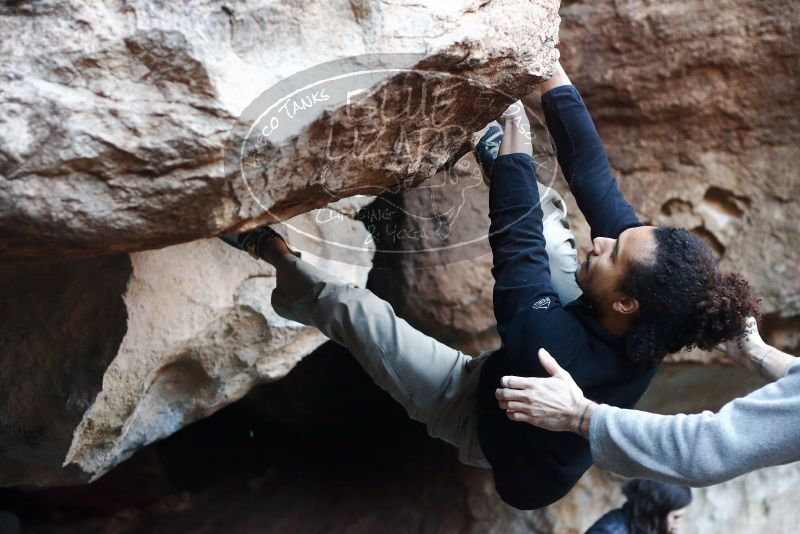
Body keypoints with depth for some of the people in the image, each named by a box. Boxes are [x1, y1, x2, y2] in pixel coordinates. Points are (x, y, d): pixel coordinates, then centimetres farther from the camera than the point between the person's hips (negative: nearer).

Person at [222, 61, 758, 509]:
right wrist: (549, 70, -27)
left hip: (491, 426, -5)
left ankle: (279, 257, 22)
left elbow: (515, 242, -39)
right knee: (545, 211, 1)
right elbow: (593, 173, -28)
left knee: (351, 306, -5)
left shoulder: (555, 347, -48)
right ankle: (494, 150, 29)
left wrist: (516, 129, -33)